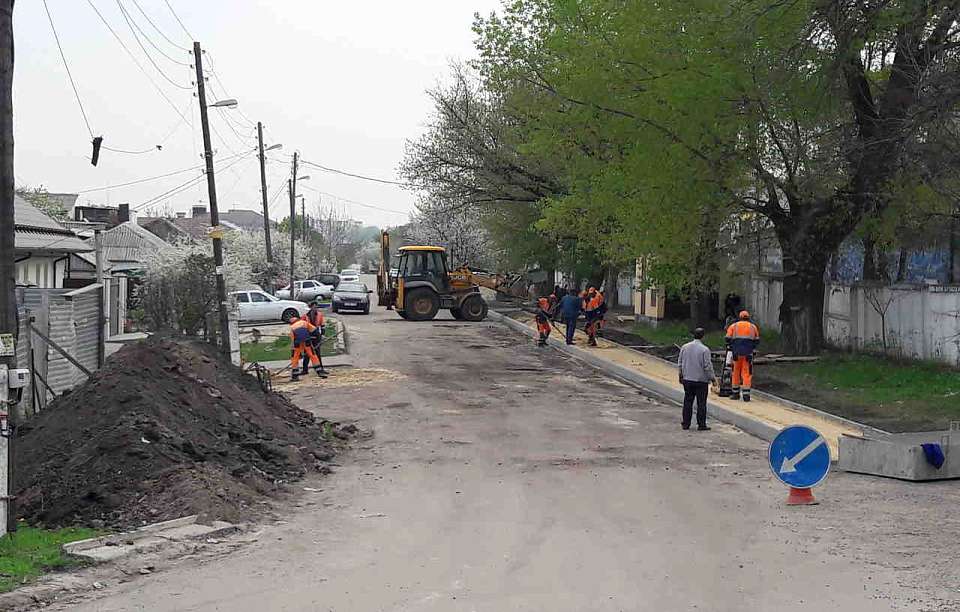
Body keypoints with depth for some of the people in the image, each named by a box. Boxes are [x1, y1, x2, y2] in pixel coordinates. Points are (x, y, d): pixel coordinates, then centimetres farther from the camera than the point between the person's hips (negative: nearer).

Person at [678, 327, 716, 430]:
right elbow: (707, 366, -12)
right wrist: (713, 378, 0)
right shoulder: (704, 349, -14)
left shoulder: (684, 347, 2)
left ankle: (686, 424, 14)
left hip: (687, 379, 4)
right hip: (701, 380, -4)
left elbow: (680, 363, 10)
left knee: (688, 402, 11)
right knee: (701, 403, 2)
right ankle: (701, 425, 3)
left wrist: (681, 376, 22)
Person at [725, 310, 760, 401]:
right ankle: (746, 394, -6)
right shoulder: (753, 327, 10)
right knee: (747, 373, 0)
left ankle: (736, 393, 16)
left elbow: (728, 339, 4)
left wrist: (730, 346, 21)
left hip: (737, 353, 0)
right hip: (748, 353, 0)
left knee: (736, 372, 11)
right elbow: (757, 340, 12)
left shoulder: (733, 326, 8)